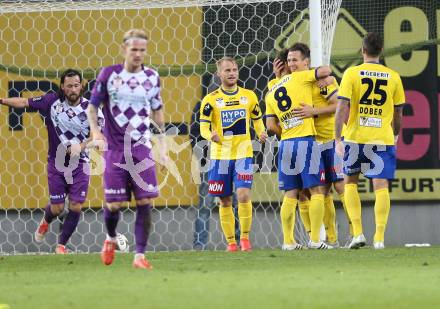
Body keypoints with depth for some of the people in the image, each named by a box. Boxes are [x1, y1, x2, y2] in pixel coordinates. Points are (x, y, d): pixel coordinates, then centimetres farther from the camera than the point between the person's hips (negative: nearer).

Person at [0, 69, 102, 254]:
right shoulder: (52, 101, -7)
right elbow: (24, 103, -5)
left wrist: (81, 146, -18)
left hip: (80, 163, 0)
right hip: (56, 162, 0)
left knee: (75, 207, -5)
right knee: (57, 208, 3)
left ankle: (61, 244, 13)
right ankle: (46, 221, 40)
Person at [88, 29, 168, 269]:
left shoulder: (152, 77, 4)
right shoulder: (109, 74, -3)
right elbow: (92, 106, 4)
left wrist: (162, 141, 13)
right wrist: (95, 132, -12)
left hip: (142, 149, 1)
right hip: (114, 148, -1)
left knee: (145, 202, -9)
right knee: (113, 204, -1)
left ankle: (140, 255, -4)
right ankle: (110, 239, 31)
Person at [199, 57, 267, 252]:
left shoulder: (249, 96, 5)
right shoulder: (211, 99, -1)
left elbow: (257, 120, 16)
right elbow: (203, 127, -3)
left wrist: (261, 133, -5)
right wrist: (211, 135, -25)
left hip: (243, 154, 0)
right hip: (220, 155, 0)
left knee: (243, 195, -16)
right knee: (225, 201, 5)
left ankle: (245, 237, -2)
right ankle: (230, 241, 17)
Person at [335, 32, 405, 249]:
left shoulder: (352, 73, -3)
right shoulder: (393, 77, 4)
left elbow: (342, 109, -10)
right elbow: (398, 113, 10)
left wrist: (338, 139, -8)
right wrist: (395, 135, 28)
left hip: (355, 136, -1)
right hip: (383, 138, 1)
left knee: (350, 182, 15)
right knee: (381, 186, 1)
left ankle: (357, 233, 4)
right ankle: (379, 237, -7)